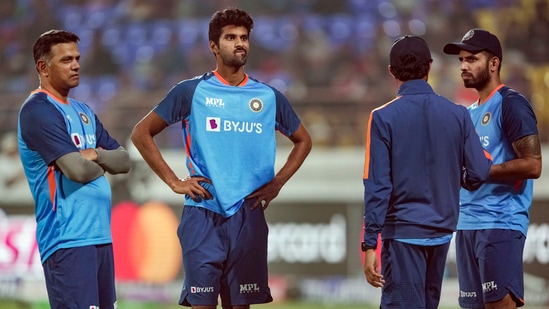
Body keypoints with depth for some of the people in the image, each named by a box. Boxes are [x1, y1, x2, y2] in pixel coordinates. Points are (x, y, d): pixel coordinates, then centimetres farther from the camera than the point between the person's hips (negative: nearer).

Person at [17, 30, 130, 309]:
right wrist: (102, 166, 3)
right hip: (68, 241, -9)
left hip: (100, 235, 9)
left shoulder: (83, 112, 18)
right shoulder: (38, 111, -11)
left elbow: (123, 160, 14)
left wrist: (96, 155, -6)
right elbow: (78, 169, -19)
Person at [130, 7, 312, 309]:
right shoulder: (191, 92, 1)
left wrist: (277, 183, 8)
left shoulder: (269, 97, 8)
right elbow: (141, 134, 5)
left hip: (248, 216, 3)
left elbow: (303, 141, 22)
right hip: (202, 215, -3)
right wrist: (174, 182, -2)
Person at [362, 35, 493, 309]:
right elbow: (479, 172, -3)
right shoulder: (457, 114, -1)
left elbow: (377, 186, -13)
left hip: (403, 233, -4)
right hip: (443, 230, 4)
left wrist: (369, 245, -10)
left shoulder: (383, 117, -9)